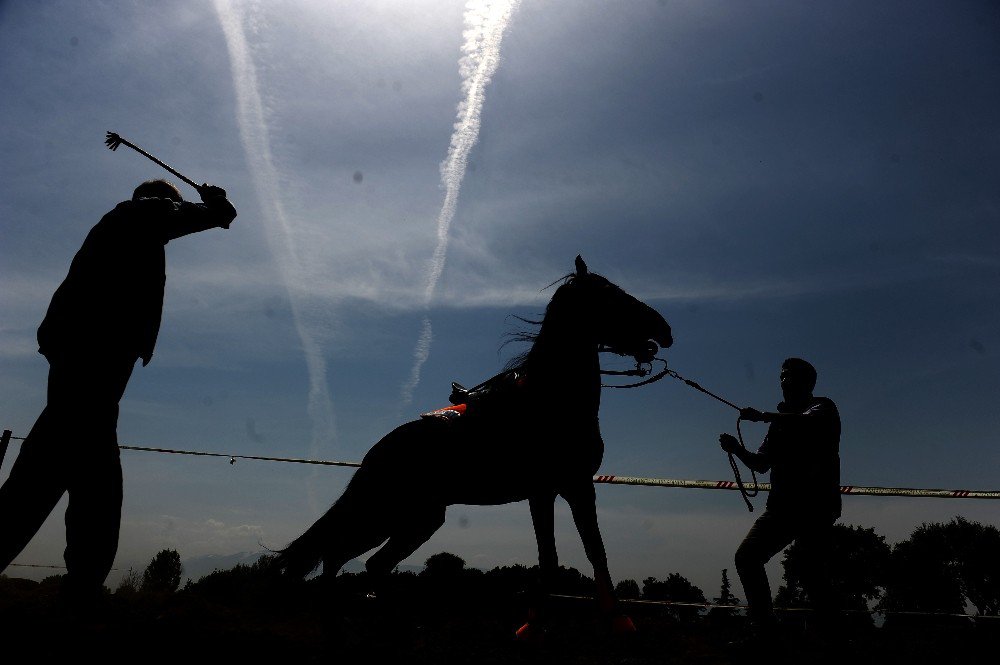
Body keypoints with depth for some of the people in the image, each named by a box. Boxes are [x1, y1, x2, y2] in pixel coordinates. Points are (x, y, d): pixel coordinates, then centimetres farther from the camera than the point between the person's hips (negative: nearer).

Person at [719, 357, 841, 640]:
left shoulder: (822, 407, 5)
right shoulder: (781, 420, 24)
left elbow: (809, 423, -21)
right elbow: (762, 464, 19)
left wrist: (763, 416, -21)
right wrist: (737, 449, 2)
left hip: (816, 505, -6)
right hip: (782, 505, 6)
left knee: (815, 574, -10)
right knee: (746, 555, -8)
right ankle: (764, 628, -3)